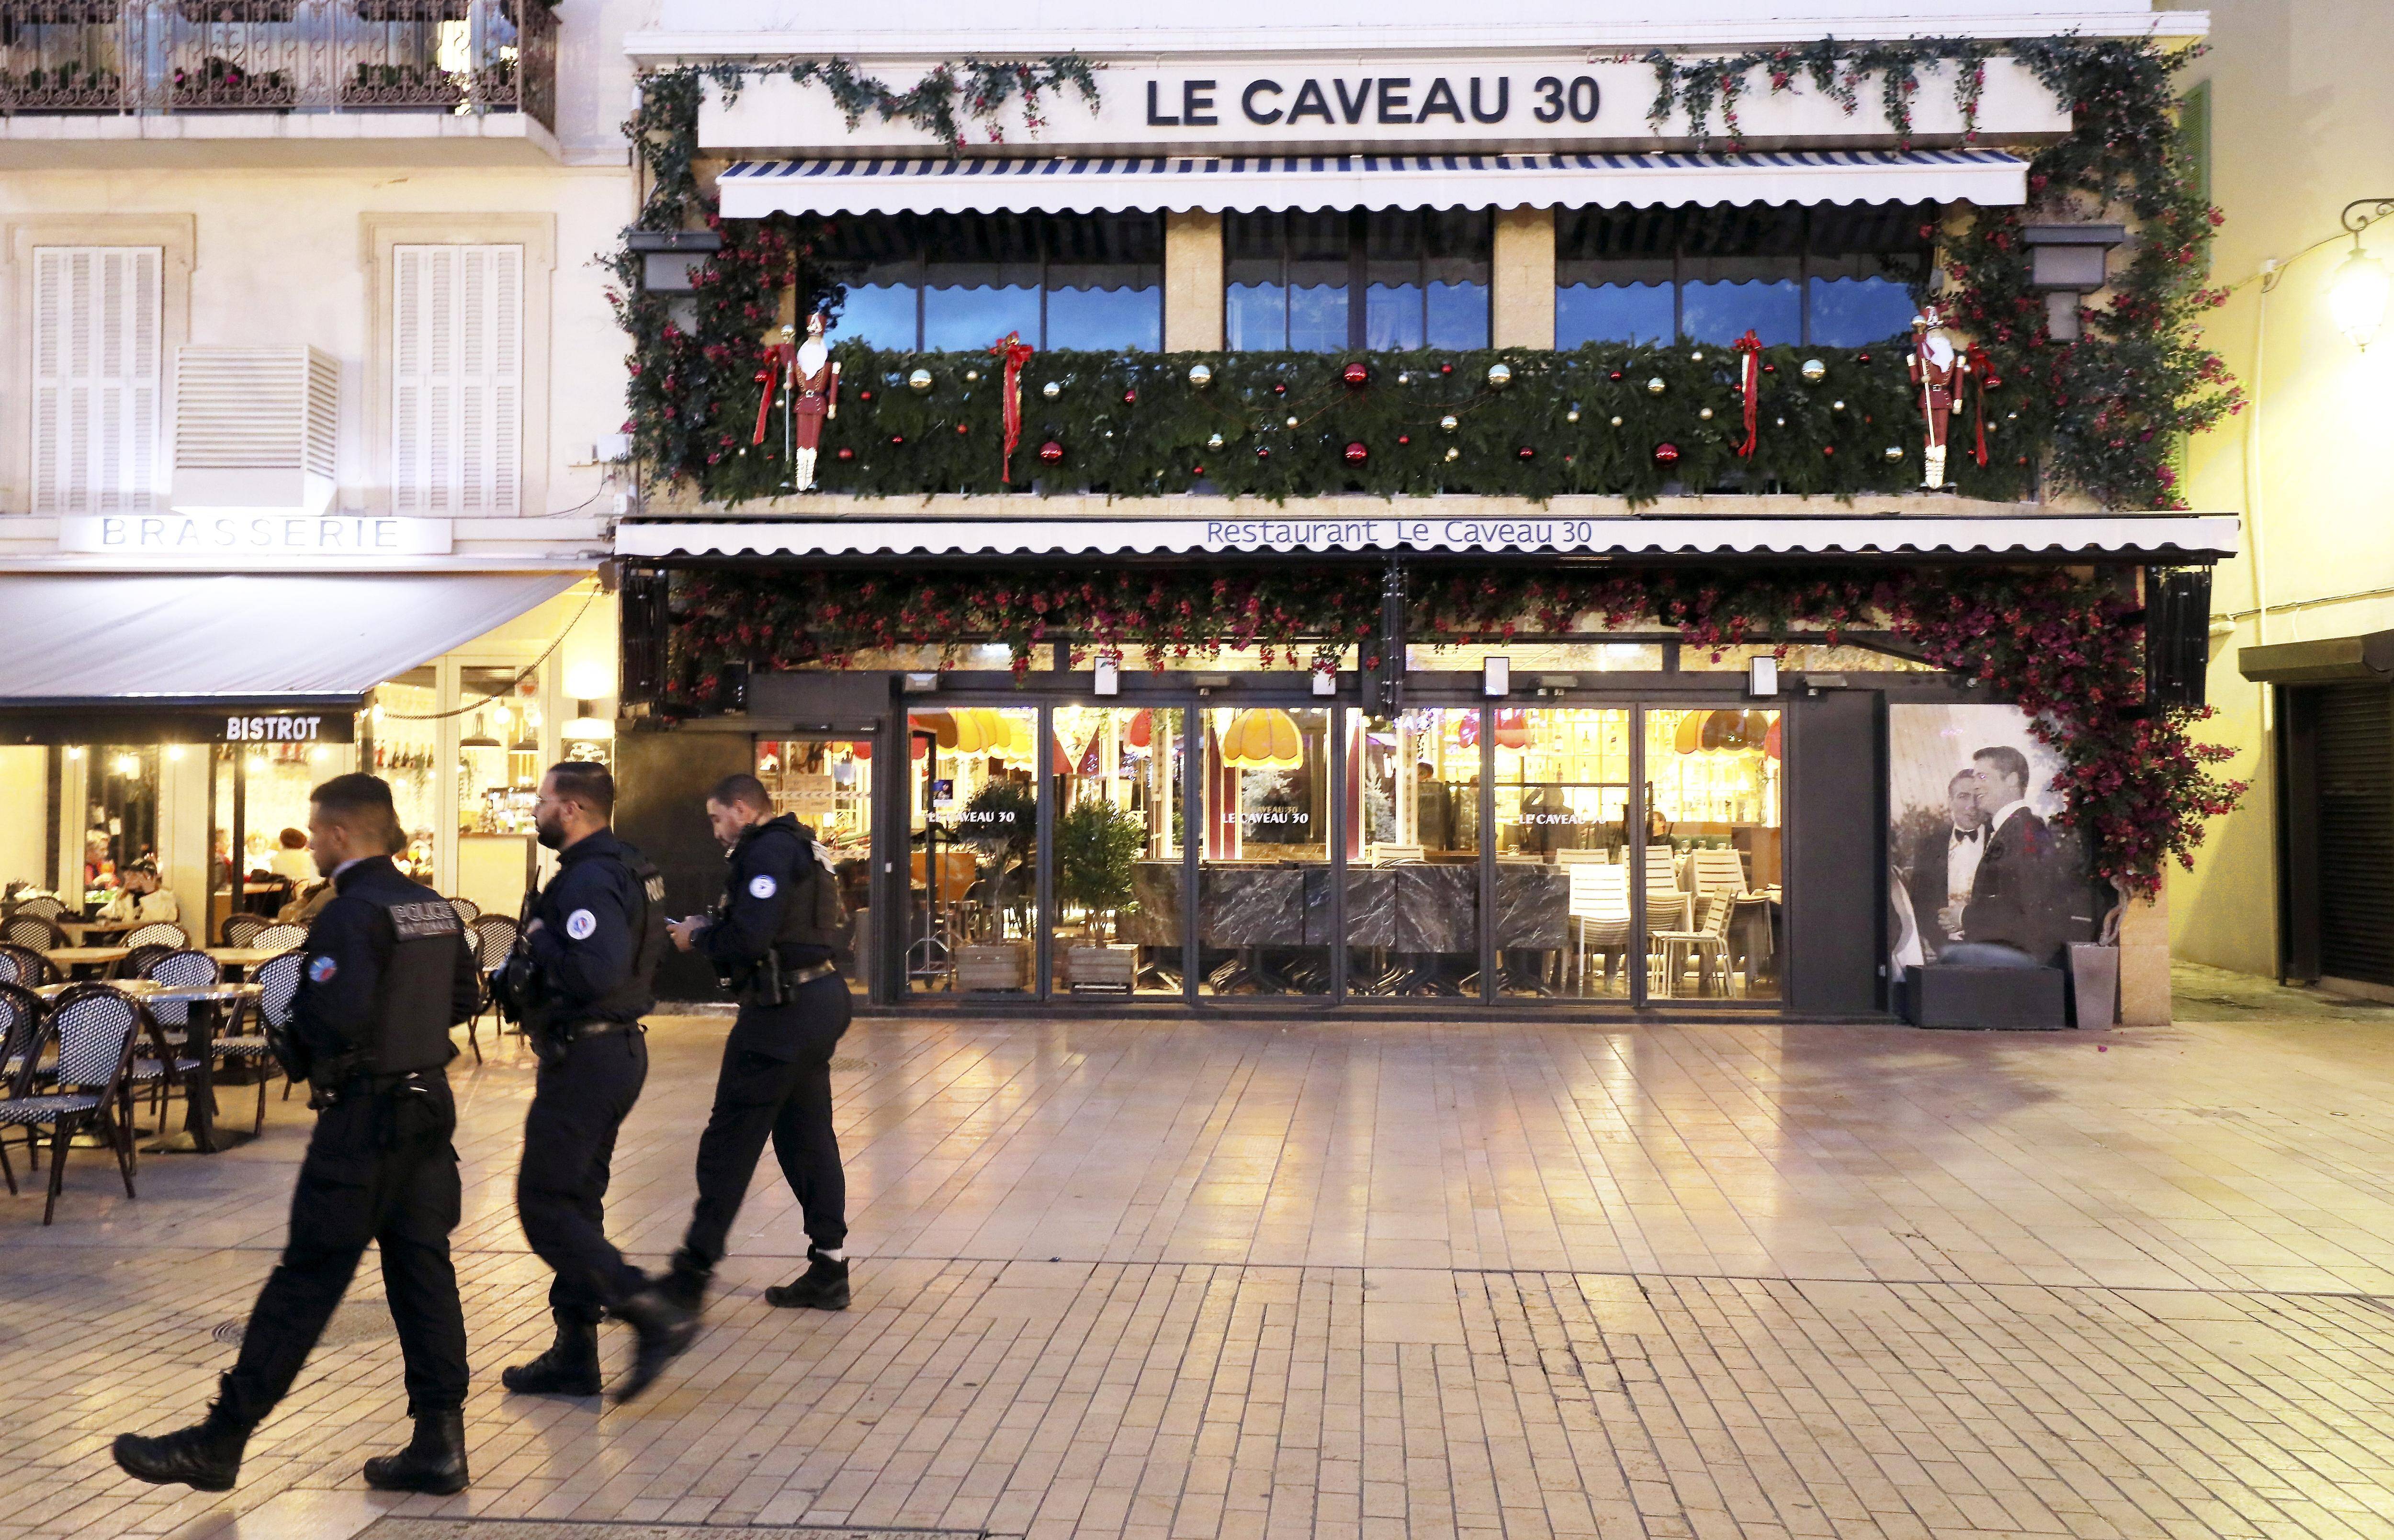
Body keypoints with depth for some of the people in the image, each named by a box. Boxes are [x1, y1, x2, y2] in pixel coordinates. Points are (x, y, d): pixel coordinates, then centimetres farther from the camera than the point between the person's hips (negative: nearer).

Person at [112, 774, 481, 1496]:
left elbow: (335, 1021, -26)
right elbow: (464, 998, 16)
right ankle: (439, 1442, 13)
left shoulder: (351, 913, -16)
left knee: (306, 1280, 0)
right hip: (429, 1107, 8)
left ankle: (218, 1444, 11)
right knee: (422, 1271, 10)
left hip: (364, 1118, -8)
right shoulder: (434, 908, 9)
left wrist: (295, 1049, -7)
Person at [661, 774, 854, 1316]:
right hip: (821, 997, 10)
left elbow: (748, 938, -23)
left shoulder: (768, 850, -14)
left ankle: (692, 1275, 3)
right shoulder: (801, 847, 17)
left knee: (729, 1142, -3)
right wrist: (711, 930, 12)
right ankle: (828, 1268, 17)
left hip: (785, 1007, -10)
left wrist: (698, 938, -3)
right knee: (807, 1134, 14)